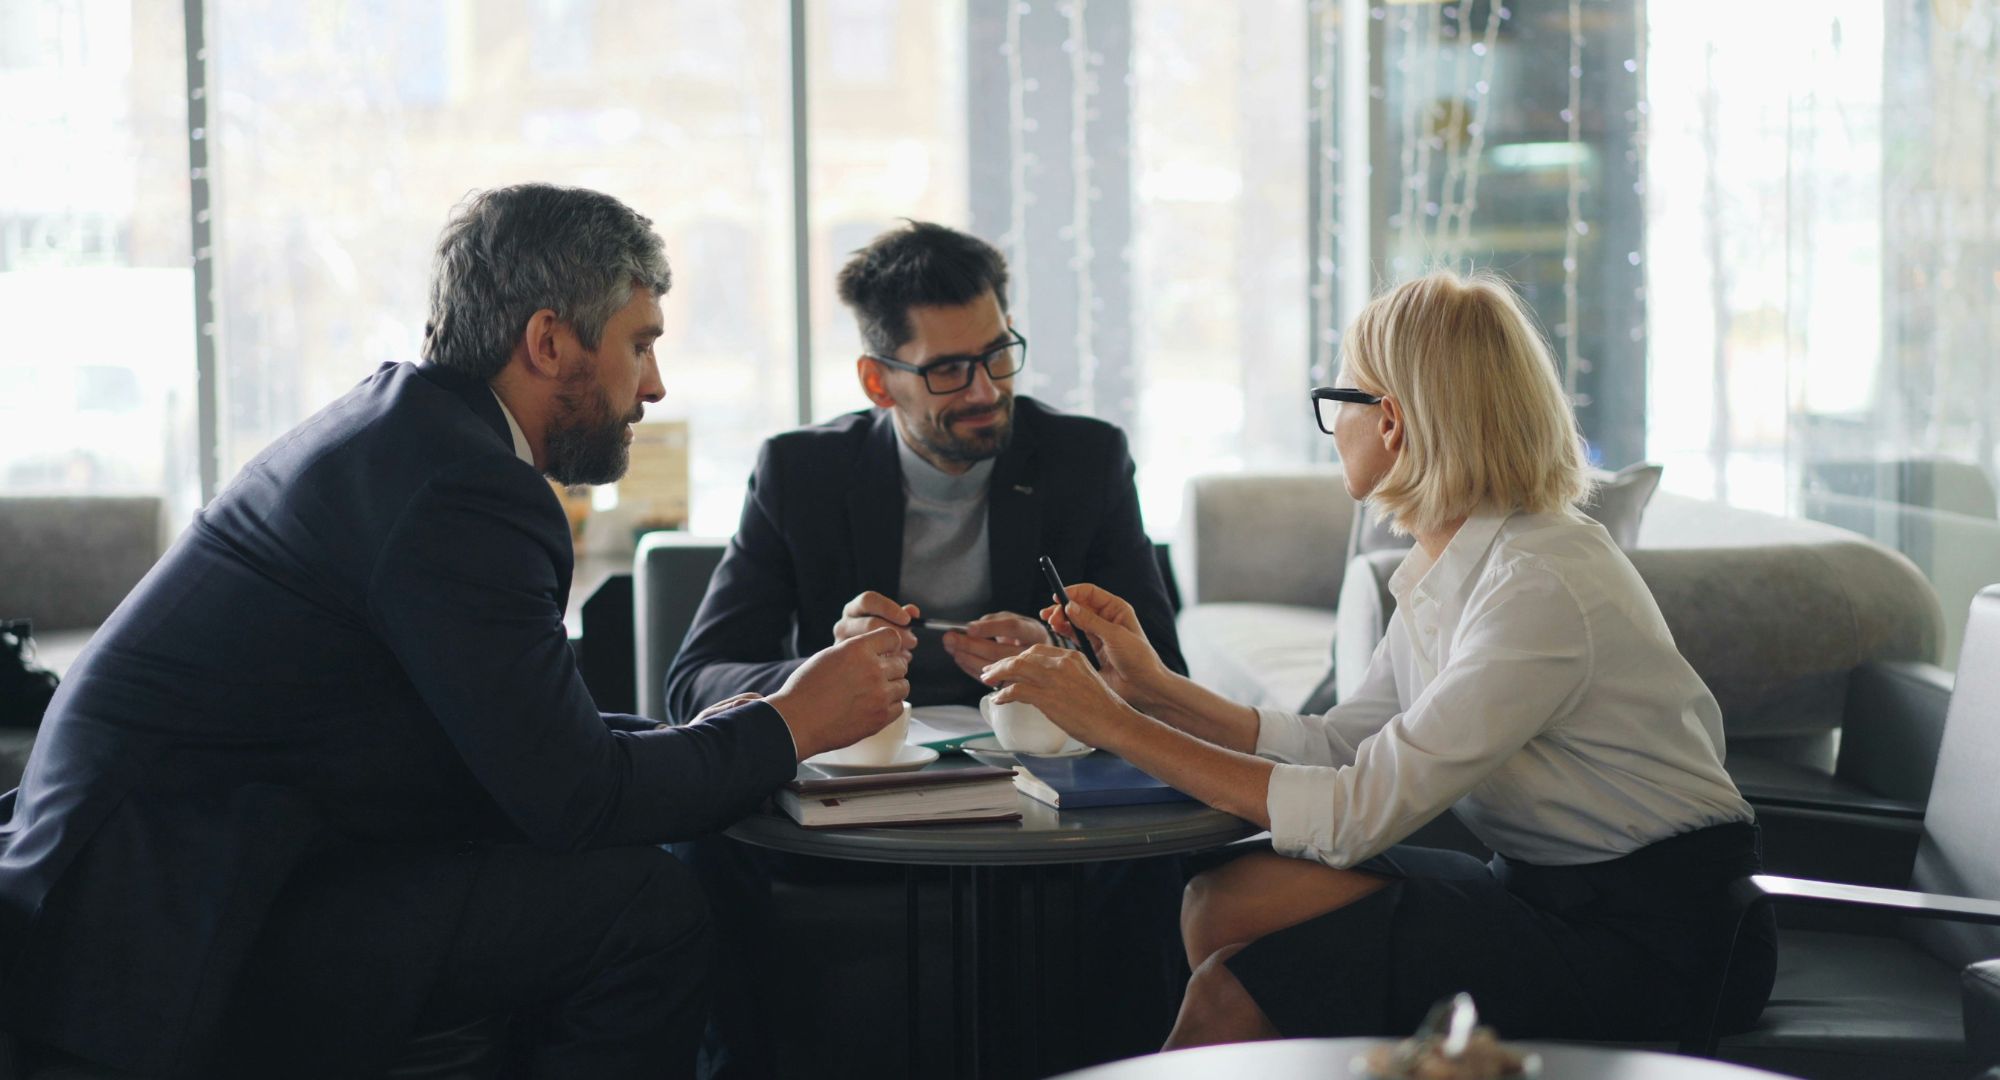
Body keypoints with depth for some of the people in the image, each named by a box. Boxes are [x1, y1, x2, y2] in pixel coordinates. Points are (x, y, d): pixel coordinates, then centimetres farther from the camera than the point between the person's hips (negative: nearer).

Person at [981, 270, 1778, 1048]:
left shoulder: (1540, 590, -24)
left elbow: (1358, 812, -26)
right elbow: (1338, 747, 10)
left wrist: (1116, 725, -22)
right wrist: (1154, 688, 1)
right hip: (1548, 892, 8)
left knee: (1236, 992, -15)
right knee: (1223, 901, -4)